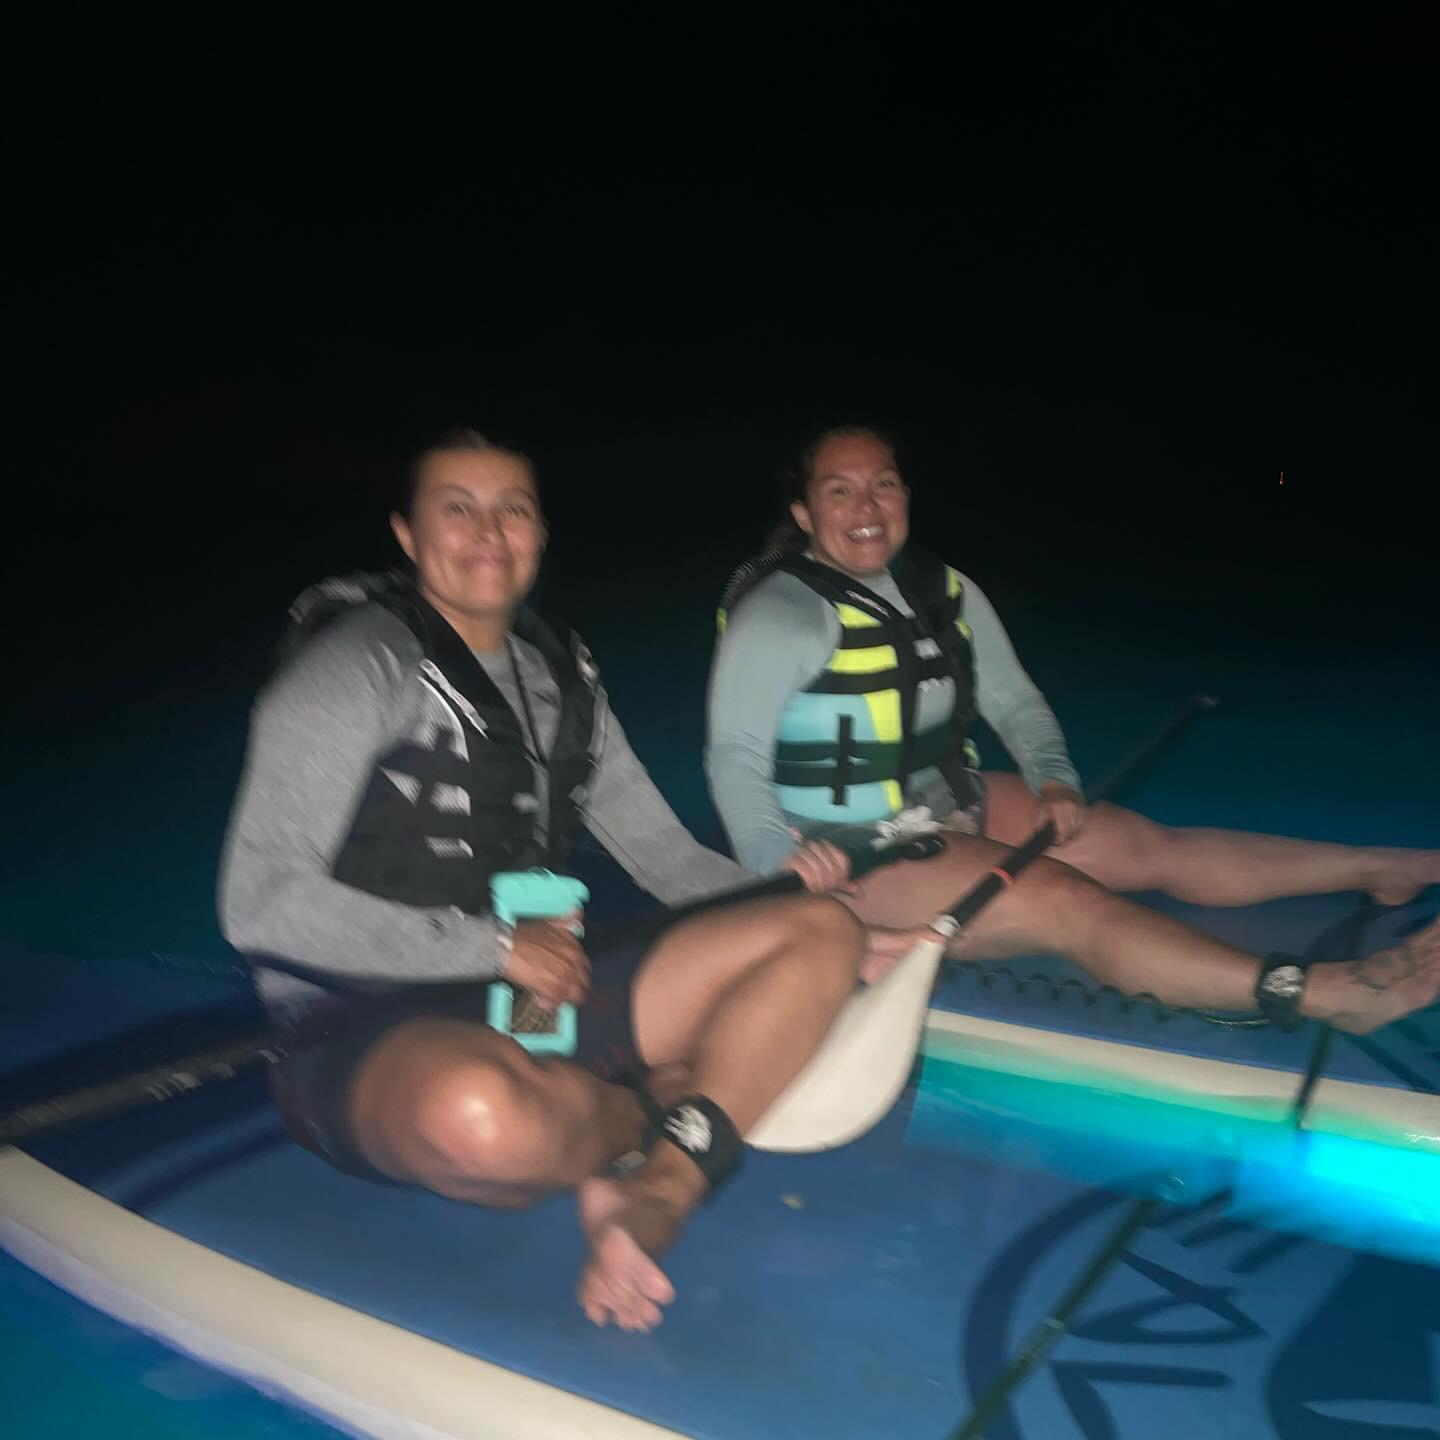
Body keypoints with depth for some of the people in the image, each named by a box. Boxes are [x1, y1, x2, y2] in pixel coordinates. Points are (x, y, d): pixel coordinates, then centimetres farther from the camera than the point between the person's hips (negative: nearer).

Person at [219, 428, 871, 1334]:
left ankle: (654, 1190, -25)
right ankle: (670, 1103, -7)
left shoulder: (562, 677, 13)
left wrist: (780, 881, -2)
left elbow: (665, 855, 17)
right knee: (479, 1114, -42)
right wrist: (492, 944, -16)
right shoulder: (359, 662, -7)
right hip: (366, 1036, -6)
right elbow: (262, 905, -15)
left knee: (824, 933, -5)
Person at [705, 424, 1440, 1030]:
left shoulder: (945, 592, 4)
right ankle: (1324, 994, -32)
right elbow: (735, 761, -19)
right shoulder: (781, 613, -17)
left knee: (1153, 846, 2)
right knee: (1067, 901, -23)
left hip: (950, 807, 7)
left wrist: (1054, 781, -7)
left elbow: (1015, 701, 11)